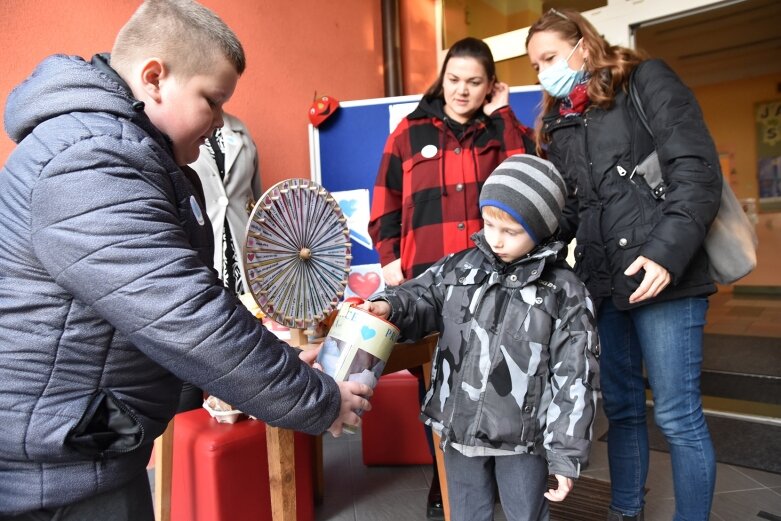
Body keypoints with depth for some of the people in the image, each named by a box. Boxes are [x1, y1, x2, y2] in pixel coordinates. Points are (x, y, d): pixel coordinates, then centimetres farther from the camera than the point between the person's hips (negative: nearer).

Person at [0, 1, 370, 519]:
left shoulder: (121, 152, 9)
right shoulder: (91, 168, -25)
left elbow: (180, 303, 15)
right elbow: (190, 324, -30)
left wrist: (277, 362, 7)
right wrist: (319, 402, -18)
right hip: (53, 473, -9)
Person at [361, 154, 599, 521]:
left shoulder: (565, 293, -10)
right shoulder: (459, 268, -2)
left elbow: (574, 381, -9)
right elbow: (421, 298, 8)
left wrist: (565, 453, -9)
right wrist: (389, 306, -16)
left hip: (523, 437, -3)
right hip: (459, 427, 3)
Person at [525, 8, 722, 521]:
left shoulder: (645, 81, 2)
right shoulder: (559, 124, 19)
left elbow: (698, 170, -8)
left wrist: (667, 252, -19)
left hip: (662, 278, -6)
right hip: (601, 283, 6)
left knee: (677, 414, 1)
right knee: (621, 407, 15)